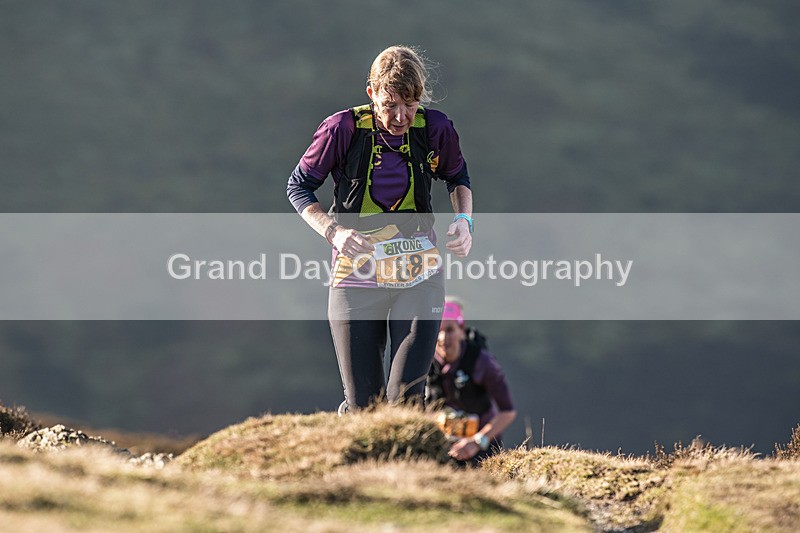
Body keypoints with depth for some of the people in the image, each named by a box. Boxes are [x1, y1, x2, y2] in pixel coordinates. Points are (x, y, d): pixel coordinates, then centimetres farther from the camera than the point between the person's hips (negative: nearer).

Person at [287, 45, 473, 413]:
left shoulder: (436, 128, -4)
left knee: (406, 399, -12)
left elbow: (457, 177, 17)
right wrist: (333, 231, -15)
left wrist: (464, 220, -3)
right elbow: (298, 186, 1)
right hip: (356, 273, -1)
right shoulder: (343, 129, -11)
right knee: (363, 407, -1)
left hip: (419, 275, 1)